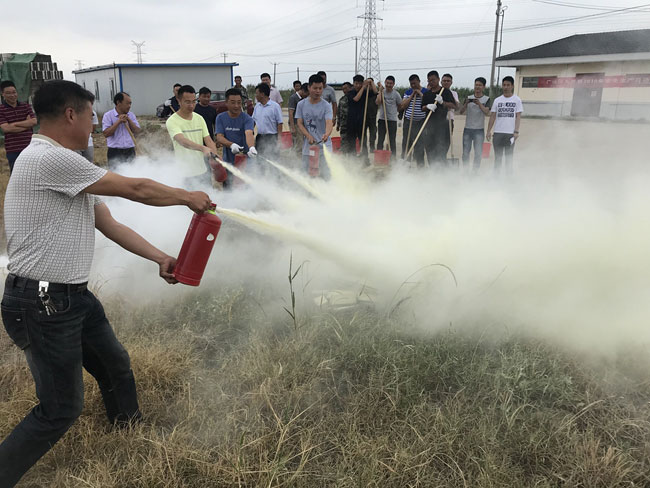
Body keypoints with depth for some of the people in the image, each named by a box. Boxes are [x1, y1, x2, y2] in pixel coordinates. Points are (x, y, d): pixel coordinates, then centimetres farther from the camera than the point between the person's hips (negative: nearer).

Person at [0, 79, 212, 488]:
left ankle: (131, 435, 48)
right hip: (43, 305, -10)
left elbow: (111, 224, 12)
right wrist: (188, 197, -2)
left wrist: (161, 259, 7)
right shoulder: (49, 159, -21)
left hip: (74, 296, 10)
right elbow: (135, 189, -17)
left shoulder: (70, 171, 11)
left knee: (116, 364, 24)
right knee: (62, 409, 1)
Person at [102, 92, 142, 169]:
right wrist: (118, 121, -14)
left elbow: (137, 131, 3)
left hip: (130, 152, 4)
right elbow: (106, 133, -11)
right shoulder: (108, 115, -2)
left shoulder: (131, 115, 10)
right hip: (115, 152, -4)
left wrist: (129, 120, -8)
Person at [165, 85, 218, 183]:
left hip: (203, 171, 6)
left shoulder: (199, 118, 9)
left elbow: (209, 141, 4)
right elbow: (182, 141, -28)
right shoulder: (172, 121, -11)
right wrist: (203, 148, -44)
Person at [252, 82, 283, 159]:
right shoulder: (257, 106, 12)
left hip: (271, 138, -6)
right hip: (259, 137, 6)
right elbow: (253, 121, 17)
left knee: (271, 159, -6)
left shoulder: (275, 106, -8)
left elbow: (279, 123, -9)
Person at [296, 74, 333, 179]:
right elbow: (300, 124, 3)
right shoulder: (301, 104, 5)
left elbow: (329, 122, -18)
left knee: (326, 175, -6)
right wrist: (308, 136, -16)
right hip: (308, 146, 3)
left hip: (324, 147, -3)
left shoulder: (326, 105, -4)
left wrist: (327, 134, -41)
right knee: (308, 176, 11)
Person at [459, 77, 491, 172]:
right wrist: (466, 103, -19)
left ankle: (475, 171, 3)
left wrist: (479, 104, -29)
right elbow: (461, 111, 0)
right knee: (465, 152, 5)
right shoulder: (468, 98, 9)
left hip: (479, 129, -2)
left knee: (478, 153, -5)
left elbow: (487, 112, -14)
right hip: (467, 129, 2)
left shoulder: (486, 99, 2)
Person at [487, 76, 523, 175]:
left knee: (509, 157, 2)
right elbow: (492, 116, 10)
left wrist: (516, 131, -10)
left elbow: (518, 117, 0)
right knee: (497, 156, 6)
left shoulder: (517, 100, 4)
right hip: (498, 132, 2)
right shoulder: (497, 100, 10)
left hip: (510, 133, -2)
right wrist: (489, 131, 2)